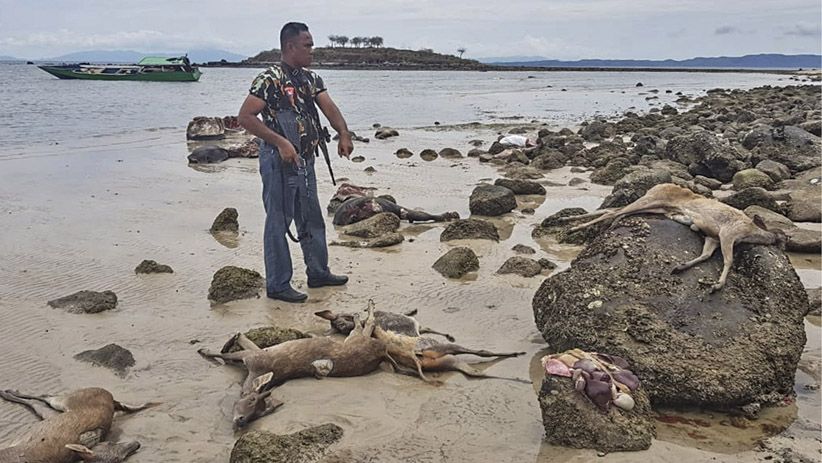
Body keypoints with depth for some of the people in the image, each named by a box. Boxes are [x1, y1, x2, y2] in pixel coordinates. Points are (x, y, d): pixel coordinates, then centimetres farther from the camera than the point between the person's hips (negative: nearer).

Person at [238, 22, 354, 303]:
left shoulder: (311, 79, 10)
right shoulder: (269, 79, -14)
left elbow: (329, 107, -1)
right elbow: (245, 117, -18)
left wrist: (344, 134, -19)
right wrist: (280, 142, -25)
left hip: (305, 160, 9)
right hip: (280, 161, -8)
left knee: (312, 219, 18)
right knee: (278, 222, 0)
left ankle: (318, 272, 32)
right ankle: (277, 285, 9)